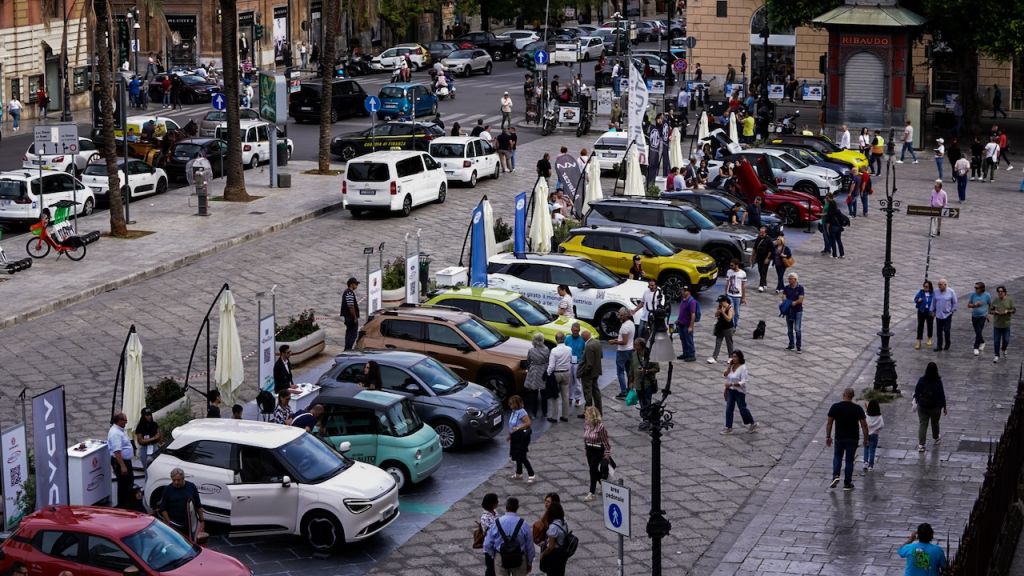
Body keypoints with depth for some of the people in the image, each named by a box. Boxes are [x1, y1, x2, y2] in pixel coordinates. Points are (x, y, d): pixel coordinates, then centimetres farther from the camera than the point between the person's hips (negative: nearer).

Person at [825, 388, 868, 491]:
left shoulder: (835, 407, -6)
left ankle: (835, 476, -1)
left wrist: (828, 437, 7)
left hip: (839, 438, 0)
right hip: (853, 439, 0)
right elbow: (864, 425, -6)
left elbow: (829, 423, -3)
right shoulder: (858, 408, -7)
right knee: (849, 460, 10)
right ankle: (847, 484, 14)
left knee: (837, 457, 20)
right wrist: (865, 439, 3)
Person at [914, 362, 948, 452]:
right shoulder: (938, 382, -16)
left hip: (922, 407, 0)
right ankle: (936, 438, 48)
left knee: (922, 424, 2)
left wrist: (916, 400, 19)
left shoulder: (921, 380, -11)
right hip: (935, 407, 0)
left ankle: (921, 445, -8)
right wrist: (944, 407, 2)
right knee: (935, 423, 22)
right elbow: (942, 395, -9)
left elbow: (916, 392, -1)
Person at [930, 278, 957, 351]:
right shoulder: (936, 292, 3)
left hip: (947, 315, -3)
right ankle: (939, 346, 9)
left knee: (946, 330, -5)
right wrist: (933, 311, 13)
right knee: (939, 331, 3)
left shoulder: (951, 292, -6)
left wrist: (952, 311, 0)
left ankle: (947, 345, 13)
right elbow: (933, 302, 13)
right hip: (938, 315, 3)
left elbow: (954, 303, 1)